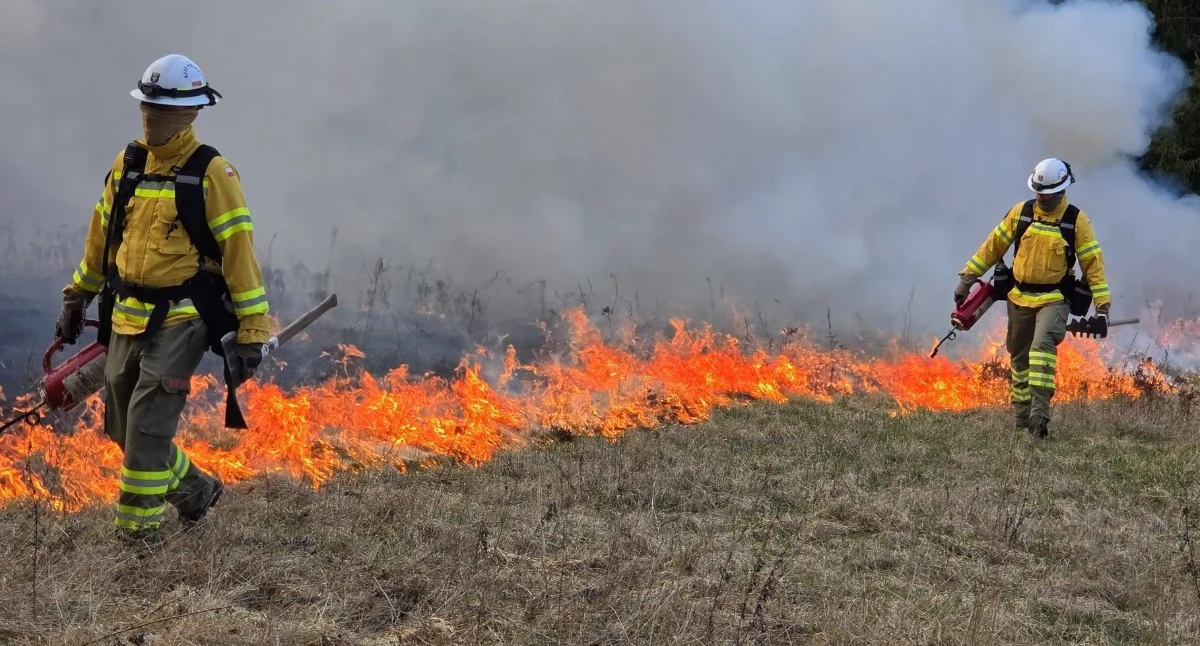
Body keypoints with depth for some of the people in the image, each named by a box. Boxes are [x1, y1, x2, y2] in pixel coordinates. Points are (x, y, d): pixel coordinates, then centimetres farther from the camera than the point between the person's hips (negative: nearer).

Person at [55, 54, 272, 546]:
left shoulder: (211, 174, -10)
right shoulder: (127, 165, 9)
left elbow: (238, 251, -11)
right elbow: (101, 235, 20)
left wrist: (253, 330, -14)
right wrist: (76, 298, 23)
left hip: (179, 321, -7)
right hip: (126, 319, 7)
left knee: (147, 431, -10)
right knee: (123, 430, 12)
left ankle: (139, 534, 2)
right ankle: (196, 491, 33)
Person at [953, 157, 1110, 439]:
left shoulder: (1076, 220, -6)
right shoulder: (1021, 213, 1)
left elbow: (1093, 263, -4)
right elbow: (992, 247, 8)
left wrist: (1102, 307, -9)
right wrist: (967, 279, 7)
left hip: (1054, 299, -4)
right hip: (1019, 297, 4)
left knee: (1043, 346, -26)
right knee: (1019, 358, 11)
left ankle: (1040, 412, -30)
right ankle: (1022, 416, 24)